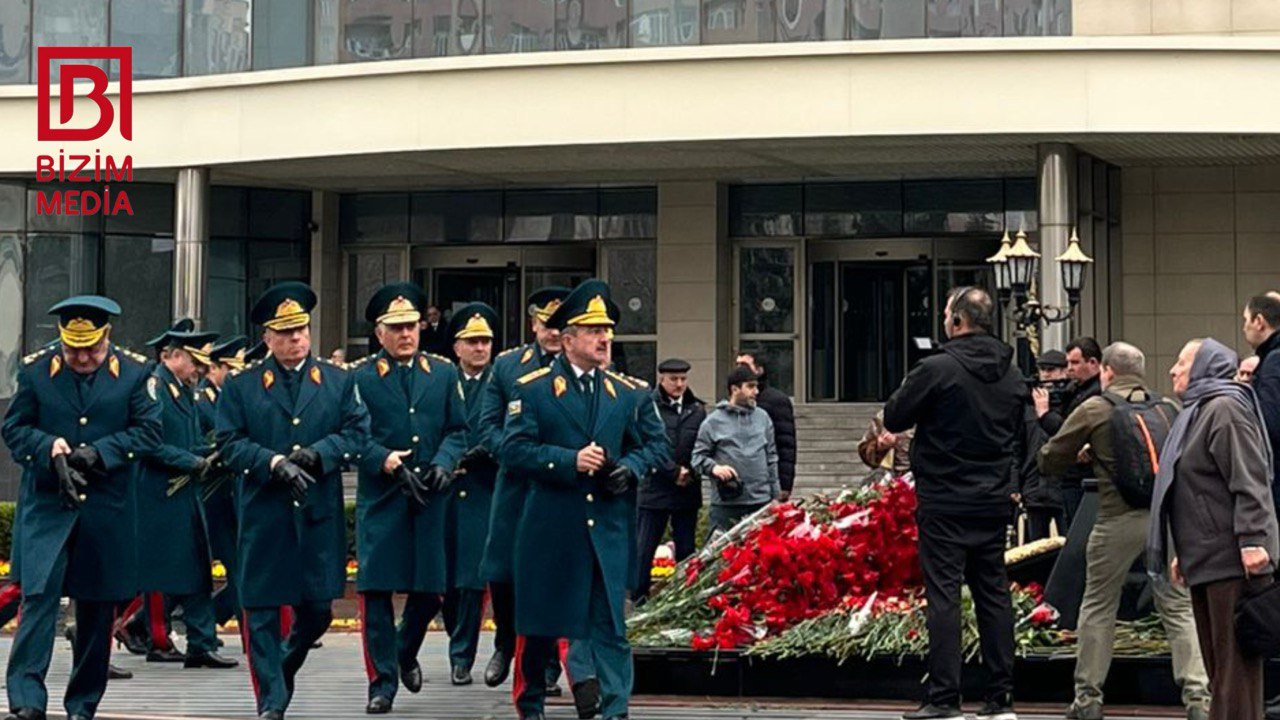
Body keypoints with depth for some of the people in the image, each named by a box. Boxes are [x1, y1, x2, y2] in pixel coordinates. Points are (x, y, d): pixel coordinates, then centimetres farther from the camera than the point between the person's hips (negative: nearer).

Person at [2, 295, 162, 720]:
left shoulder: (133, 373, 2)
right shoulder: (35, 371, 2)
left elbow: (149, 430, -1)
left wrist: (99, 453, -14)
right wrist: (52, 450, -16)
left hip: (108, 510, 1)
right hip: (46, 506, -1)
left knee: (98, 608, 6)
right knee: (39, 597, -13)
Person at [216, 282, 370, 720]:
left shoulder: (339, 382, 11)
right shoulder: (240, 388, 5)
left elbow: (357, 434, 4)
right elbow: (230, 445, -2)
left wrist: (318, 453, -13)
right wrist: (274, 462, -16)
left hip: (320, 515, 2)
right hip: (263, 516, -2)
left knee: (317, 609, 6)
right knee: (262, 610, -1)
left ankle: (284, 668, 34)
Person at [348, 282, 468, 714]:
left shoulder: (444, 373, 11)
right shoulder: (360, 377, 1)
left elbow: (458, 431, 10)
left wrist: (442, 464, -9)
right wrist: (388, 462, -20)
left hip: (431, 499, 3)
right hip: (380, 500, -3)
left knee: (430, 589, 6)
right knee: (376, 590, -4)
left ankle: (406, 654, 34)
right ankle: (382, 681, 4)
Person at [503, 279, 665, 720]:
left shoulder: (626, 393, 11)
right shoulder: (532, 389, -1)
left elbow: (655, 444, 17)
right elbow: (514, 451, -9)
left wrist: (630, 468, -4)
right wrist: (570, 461, -19)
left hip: (610, 529, 3)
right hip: (551, 529, -2)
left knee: (612, 622, -2)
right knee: (540, 622, 8)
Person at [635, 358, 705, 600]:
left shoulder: (697, 410, 8)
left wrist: (690, 472, -7)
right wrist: (674, 472, -12)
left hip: (688, 491, 4)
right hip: (655, 490, -4)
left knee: (687, 550, 10)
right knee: (644, 550, -2)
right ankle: (640, 600, 5)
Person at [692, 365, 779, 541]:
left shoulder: (762, 417, 11)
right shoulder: (714, 421, 0)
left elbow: (771, 458, 14)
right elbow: (698, 456, 1)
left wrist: (775, 496, 12)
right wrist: (713, 467, -19)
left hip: (760, 502, 4)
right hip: (726, 504, -3)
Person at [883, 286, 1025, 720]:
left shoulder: (937, 370, -14)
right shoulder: (1012, 376, 7)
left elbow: (893, 418, -4)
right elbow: (1021, 439, 16)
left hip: (944, 502, -6)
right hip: (994, 502, 6)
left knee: (943, 595, -4)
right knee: (993, 593, 10)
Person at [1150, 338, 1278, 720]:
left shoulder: (1225, 409, -10)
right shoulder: (1198, 412, 22)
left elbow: (1249, 481, -19)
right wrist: (1184, 552, 25)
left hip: (1232, 560, -11)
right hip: (1207, 560, 11)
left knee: (1235, 663, -10)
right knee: (1218, 665, 13)